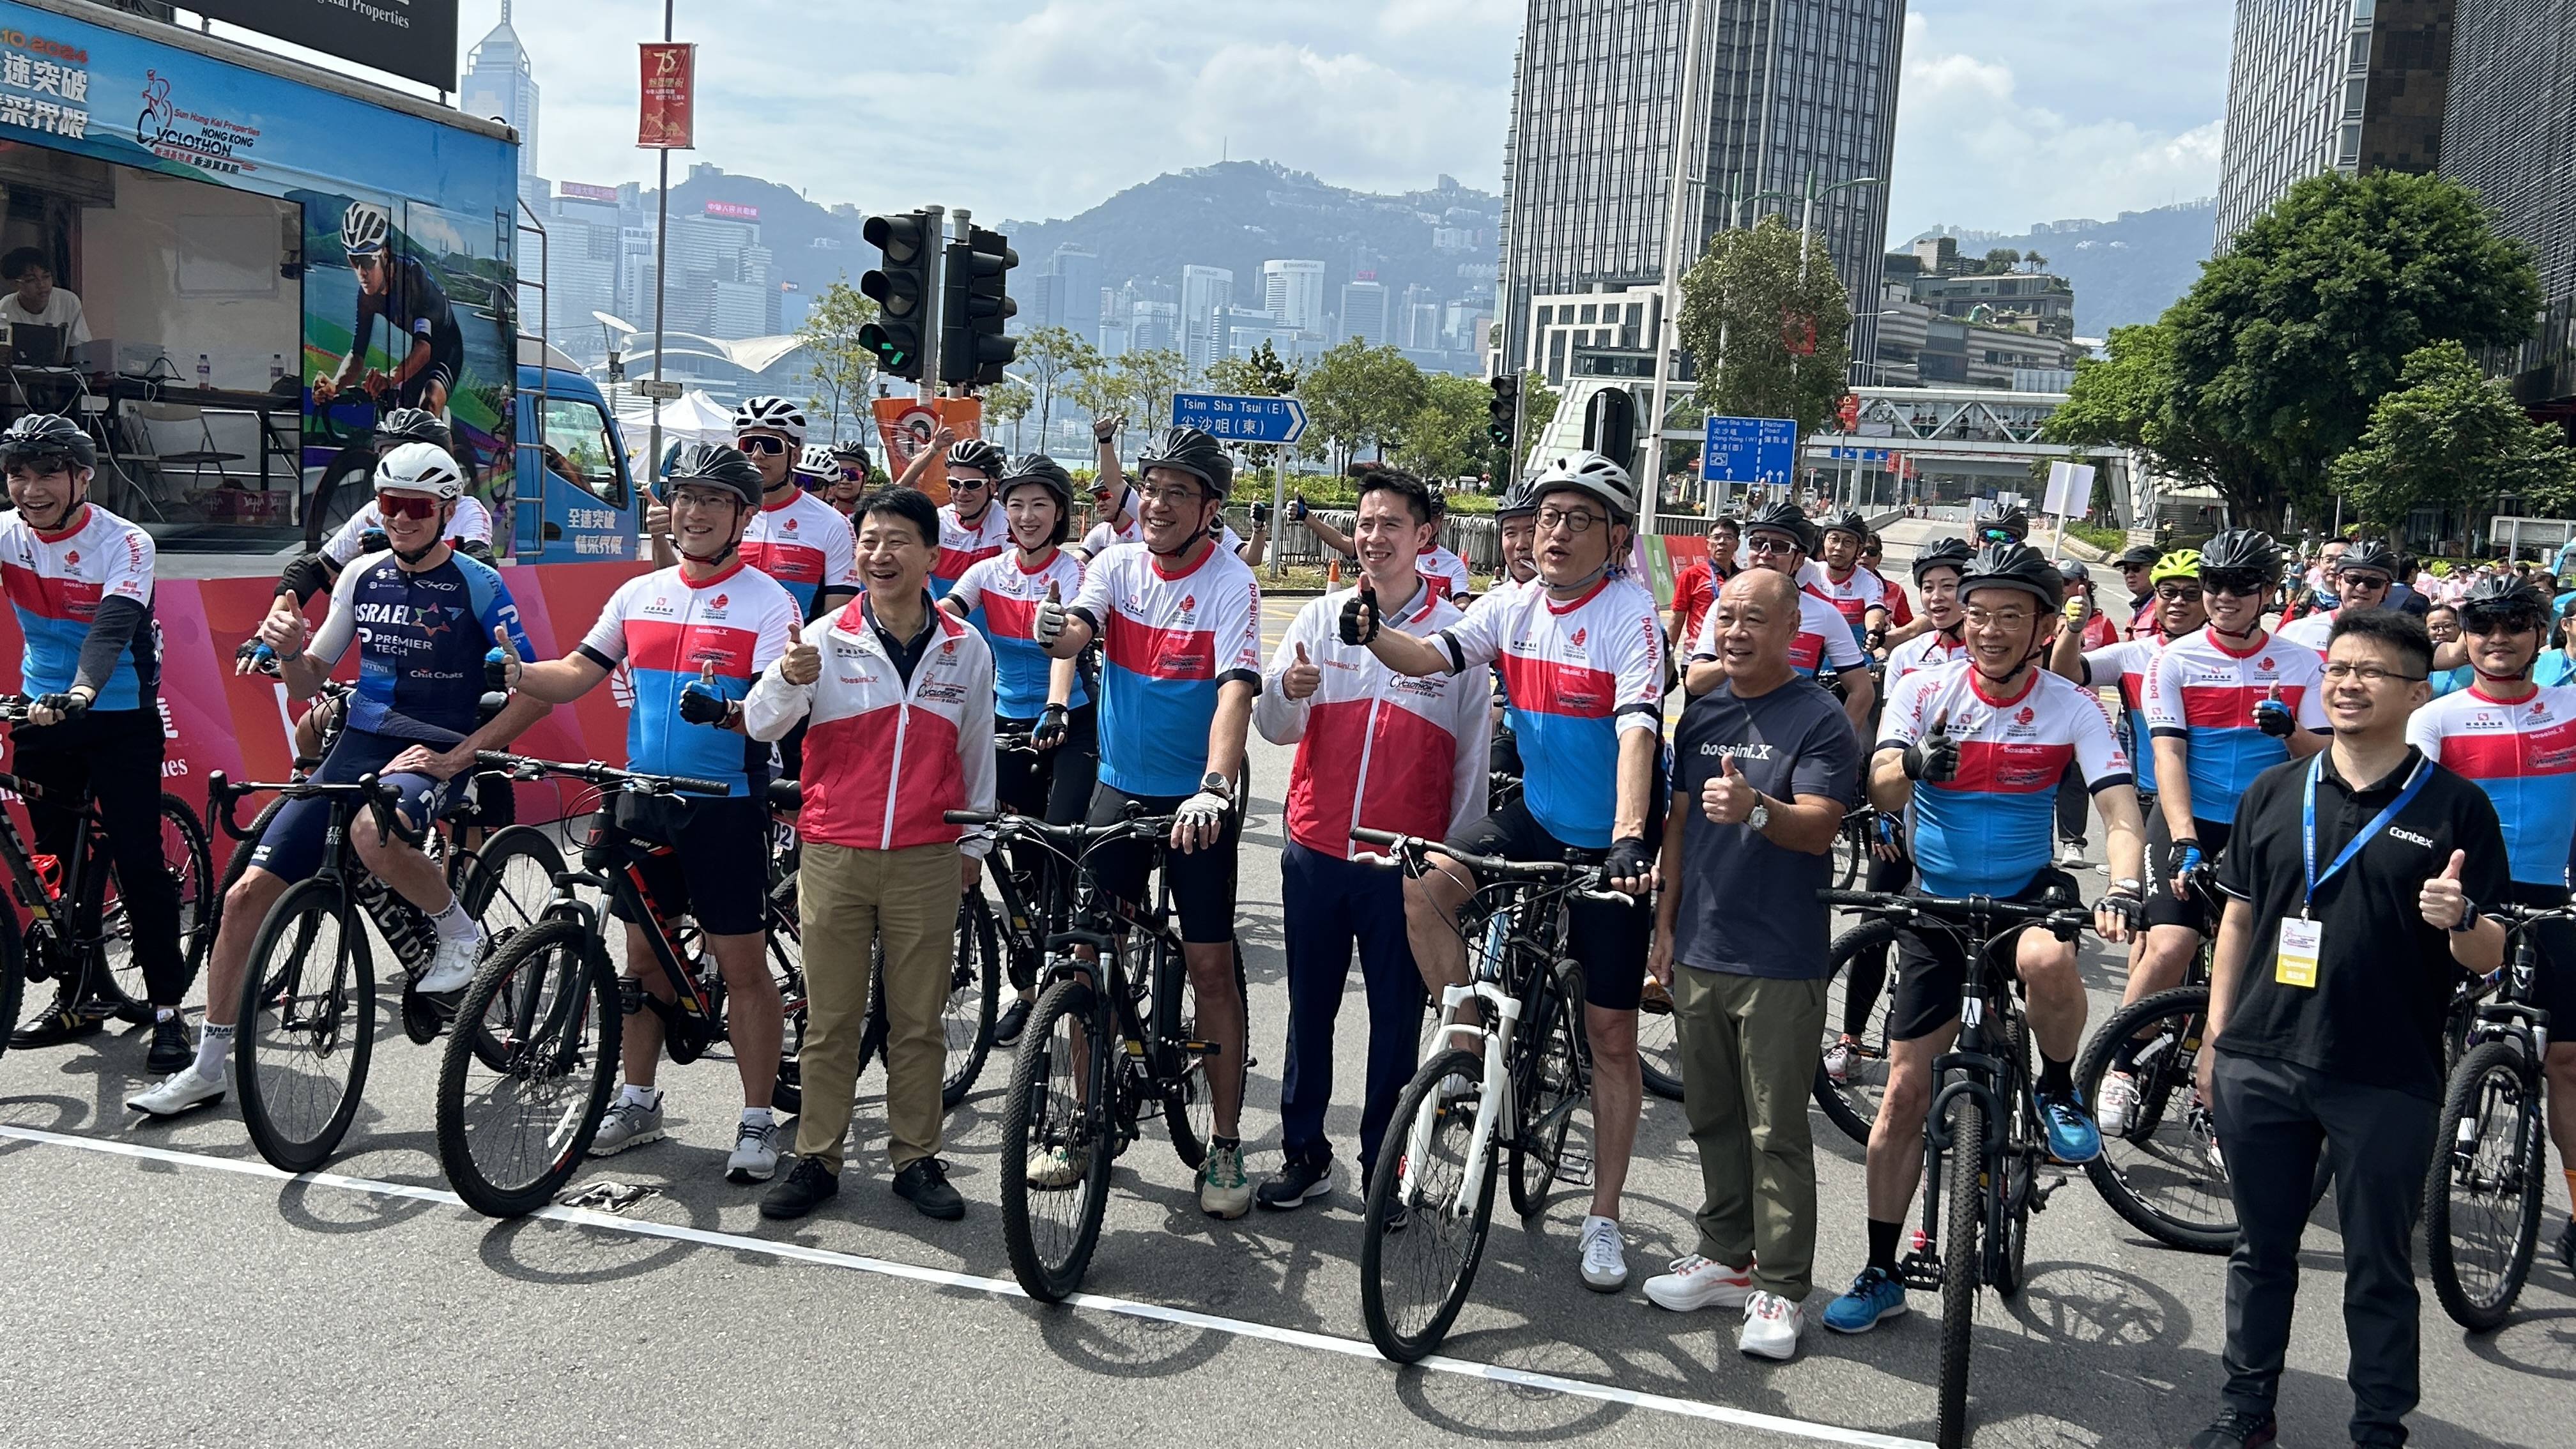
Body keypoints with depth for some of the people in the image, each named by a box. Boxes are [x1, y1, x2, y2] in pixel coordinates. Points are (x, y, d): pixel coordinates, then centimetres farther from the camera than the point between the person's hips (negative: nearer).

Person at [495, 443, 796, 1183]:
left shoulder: (768, 601, -7)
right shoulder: (639, 595, 9)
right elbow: (577, 673, 8)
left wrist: (724, 712, -37)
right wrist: (512, 672, -11)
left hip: (726, 806, -5)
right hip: (644, 797, 5)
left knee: (741, 962, 0)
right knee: (642, 954, 14)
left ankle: (758, 1121, 10)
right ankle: (638, 1101, 29)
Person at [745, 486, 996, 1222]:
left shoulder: (966, 649, 4)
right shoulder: (827, 638, -1)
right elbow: (760, 725, -11)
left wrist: (974, 842, 19)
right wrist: (788, 679, -32)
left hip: (927, 859, 1)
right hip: (833, 853, -1)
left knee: (918, 1020, 8)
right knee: (830, 1020, 8)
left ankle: (916, 1158, 21)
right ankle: (817, 1159, 20)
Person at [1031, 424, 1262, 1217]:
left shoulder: (1230, 582, -14)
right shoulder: (1118, 564, 0)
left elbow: (1236, 688, -26)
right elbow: (1079, 629, -18)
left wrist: (1214, 786, -42)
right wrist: (1058, 628, -44)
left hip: (1197, 799, -4)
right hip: (1119, 785, 4)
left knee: (1210, 965, -1)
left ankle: (1226, 1144, 12)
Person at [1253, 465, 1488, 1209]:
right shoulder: (1322, 618, 4)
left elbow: (1472, 757, 1)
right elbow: (1274, 726, -2)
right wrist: (1288, 692, -26)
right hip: (1316, 850, 2)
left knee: (1397, 1016, 6)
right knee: (1310, 1009, 11)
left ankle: (1383, 1165, 19)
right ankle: (1304, 1155, 23)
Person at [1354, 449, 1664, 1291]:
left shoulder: (1631, 615, -18)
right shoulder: (1519, 607, -1)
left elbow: (1637, 729, -30)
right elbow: (1430, 658, -9)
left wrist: (1630, 838, -44)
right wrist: (1372, 633, -31)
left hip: (1609, 846, -5)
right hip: (1535, 817, 5)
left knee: (1612, 1038, 2)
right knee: (1423, 886, -22)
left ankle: (1603, 1220, 16)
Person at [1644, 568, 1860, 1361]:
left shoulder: (1819, 719, -8)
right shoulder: (1701, 713, 11)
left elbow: (1821, 825, -19)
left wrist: (1756, 808, -39)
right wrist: (1666, 922, 14)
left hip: (1780, 961, -6)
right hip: (1699, 950, 6)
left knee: (1778, 1131, -1)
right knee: (1713, 1118, 15)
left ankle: (1781, 1288, 9)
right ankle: (1726, 1257, 29)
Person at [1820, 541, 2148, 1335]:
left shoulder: (2071, 708, -10)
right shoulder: (1924, 691, -9)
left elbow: (2121, 814, -18)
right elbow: (1881, 789, -21)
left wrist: (2122, 891, -37)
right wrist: (1915, 764, -45)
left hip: (2027, 893, -1)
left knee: (2049, 960, -38)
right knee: (1906, 1090, 1)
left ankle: (2059, 1090, -5)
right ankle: (1881, 1273, 16)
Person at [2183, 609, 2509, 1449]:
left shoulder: (2456, 807, -3)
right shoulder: (2273, 794, 7)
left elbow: (2489, 958, -3)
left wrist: (2460, 920, -25)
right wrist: (2215, 1039, 9)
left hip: (2387, 1081, -3)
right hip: (2260, 1067, 3)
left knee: (2379, 1268, 8)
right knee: (2261, 1251, 15)